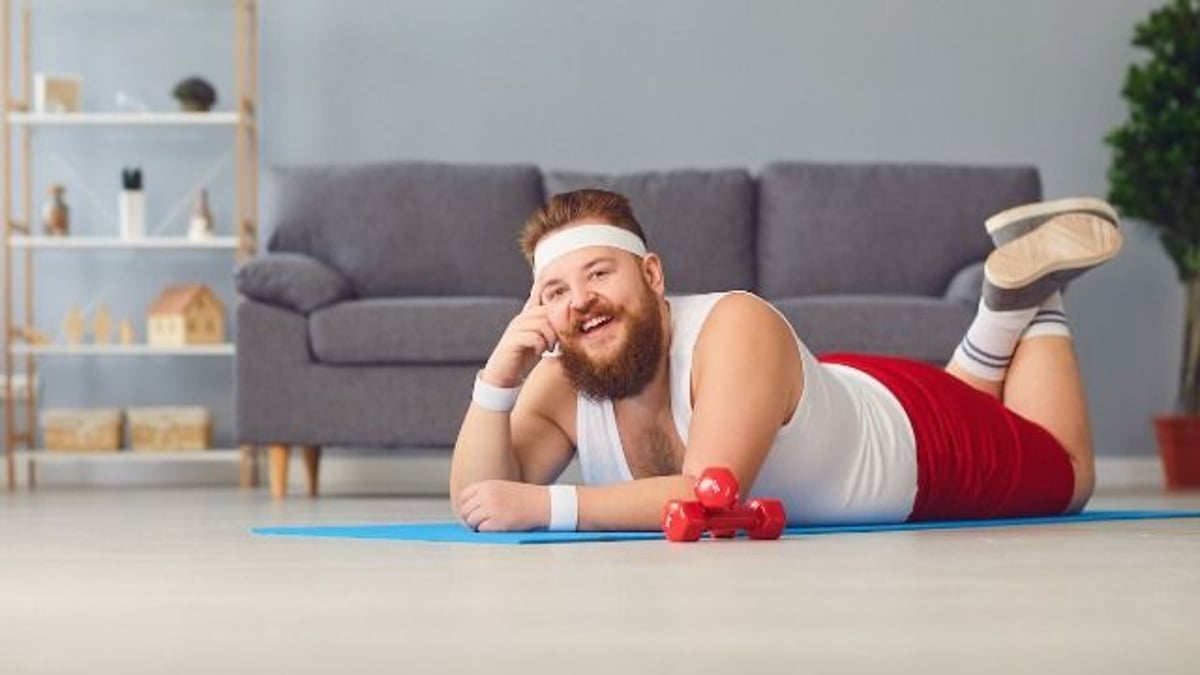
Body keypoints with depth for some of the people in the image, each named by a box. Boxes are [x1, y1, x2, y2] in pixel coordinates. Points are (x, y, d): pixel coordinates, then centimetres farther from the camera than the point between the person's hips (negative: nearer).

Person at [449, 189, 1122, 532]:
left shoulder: (736, 329, -42)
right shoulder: (560, 385, -24)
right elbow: (479, 505, -27)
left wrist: (546, 506, -56)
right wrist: (497, 383, -41)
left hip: (911, 423, -5)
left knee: (1067, 476, 25)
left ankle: (1034, 291, 35)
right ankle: (1008, 304, 40)